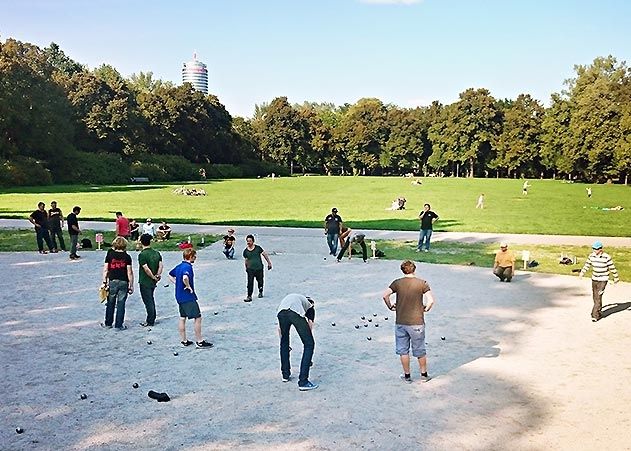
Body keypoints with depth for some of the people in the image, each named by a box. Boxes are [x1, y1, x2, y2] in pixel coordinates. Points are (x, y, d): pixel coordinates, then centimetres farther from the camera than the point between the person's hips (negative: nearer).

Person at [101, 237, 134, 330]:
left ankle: (108, 323, 24)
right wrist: (131, 285, 2)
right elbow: (129, 272, -4)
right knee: (121, 304, 4)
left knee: (110, 303, 14)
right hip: (123, 282, -1)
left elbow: (105, 270, -1)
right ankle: (119, 325, 7)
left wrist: (104, 282, 5)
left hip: (112, 281, 1)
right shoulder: (127, 257, -4)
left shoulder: (110, 255, 0)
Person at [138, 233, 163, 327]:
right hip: (153, 282, 7)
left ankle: (150, 322, 5)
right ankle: (152, 319, 26)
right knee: (151, 300, 19)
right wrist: (158, 275, -6)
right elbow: (161, 265, -1)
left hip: (145, 282, -7)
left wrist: (153, 277, -11)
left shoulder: (142, 255, -17)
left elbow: (146, 269, -22)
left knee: (148, 302, -1)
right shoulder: (157, 253, 4)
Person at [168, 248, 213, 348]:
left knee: (182, 318, 14)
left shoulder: (179, 266, 11)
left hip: (179, 297, 10)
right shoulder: (188, 266, -18)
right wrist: (188, 287, -21)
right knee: (197, 318, -4)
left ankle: (183, 341, 21)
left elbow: (170, 275, 27)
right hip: (188, 297, -10)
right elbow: (185, 278, -37)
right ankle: (199, 342, -1)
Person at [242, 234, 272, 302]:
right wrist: (246, 268, 20)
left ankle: (260, 292, 40)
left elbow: (265, 255, 4)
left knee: (260, 281, 14)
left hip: (259, 268, 0)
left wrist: (269, 263, 7)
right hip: (250, 269, 0)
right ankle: (249, 296, -7)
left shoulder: (258, 248, -5)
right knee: (250, 283, -11)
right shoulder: (245, 251, 0)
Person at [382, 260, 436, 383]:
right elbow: (431, 300, -14)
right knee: (420, 350, 14)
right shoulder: (422, 283, -5)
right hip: (417, 323, -1)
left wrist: (390, 306, 3)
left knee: (403, 350, 13)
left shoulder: (397, 283, -2)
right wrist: (426, 309, 4)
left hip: (400, 322, 1)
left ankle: (407, 375, 22)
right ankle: (424, 374, 26)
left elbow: (385, 295, -12)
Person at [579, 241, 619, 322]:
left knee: (598, 297, -10)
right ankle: (599, 313, 29)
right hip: (594, 279, 5)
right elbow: (587, 264, 13)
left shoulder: (606, 257, -17)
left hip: (603, 280, -5)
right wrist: (582, 273, 15)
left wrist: (616, 278, 1)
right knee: (595, 297, 12)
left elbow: (612, 268, -7)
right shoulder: (592, 256, -3)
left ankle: (595, 315, -6)